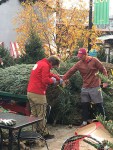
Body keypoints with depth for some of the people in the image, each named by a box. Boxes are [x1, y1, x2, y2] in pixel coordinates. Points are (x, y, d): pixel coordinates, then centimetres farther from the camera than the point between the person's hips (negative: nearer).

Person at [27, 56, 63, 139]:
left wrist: (57, 77, 15)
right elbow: (45, 80, -20)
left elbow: (48, 74, 25)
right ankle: (45, 134, 5)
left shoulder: (40, 63, 17)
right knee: (41, 115, -2)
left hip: (30, 92, 9)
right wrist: (53, 81, -2)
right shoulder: (45, 66, -13)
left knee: (34, 114, 12)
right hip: (38, 94, -9)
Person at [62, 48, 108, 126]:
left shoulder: (94, 60, -9)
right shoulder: (79, 64, 1)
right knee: (84, 105, 9)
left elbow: (103, 70, -4)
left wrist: (106, 81, -7)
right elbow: (70, 72, 1)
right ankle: (85, 121, 22)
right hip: (85, 88, 4)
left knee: (99, 105, 2)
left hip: (95, 87, -4)